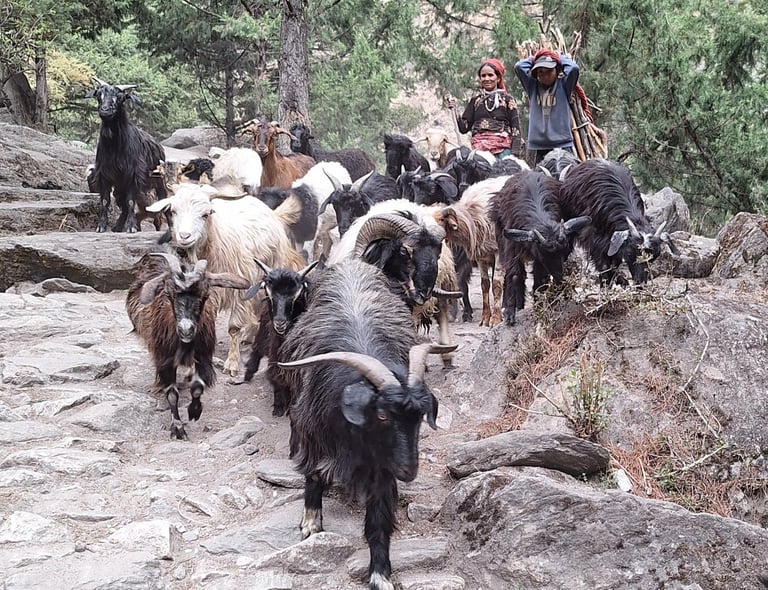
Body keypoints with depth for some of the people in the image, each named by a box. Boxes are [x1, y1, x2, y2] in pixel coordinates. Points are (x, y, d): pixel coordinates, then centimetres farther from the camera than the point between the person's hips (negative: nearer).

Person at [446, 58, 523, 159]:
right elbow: (464, 128, 12)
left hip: (503, 150, -2)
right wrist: (454, 110, -3)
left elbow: (516, 130, 3)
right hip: (479, 149, 2)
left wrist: (514, 154, -8)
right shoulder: (475, 101, 15)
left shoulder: (508, 100, 7)